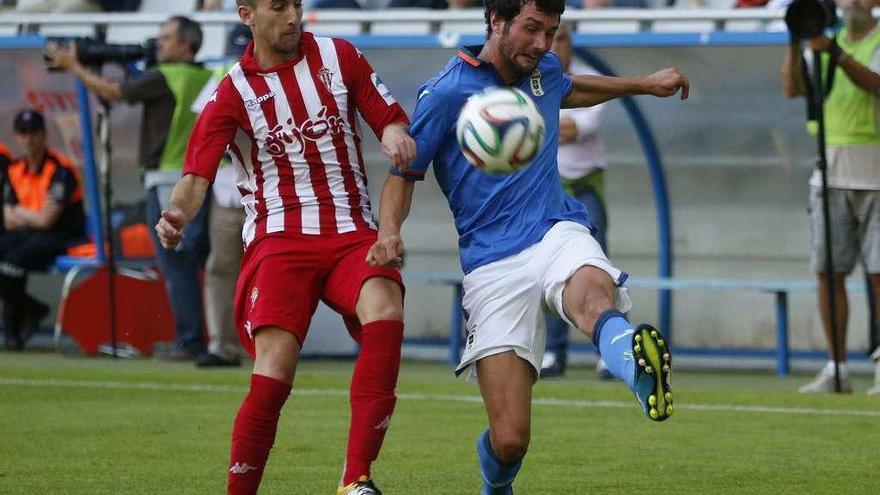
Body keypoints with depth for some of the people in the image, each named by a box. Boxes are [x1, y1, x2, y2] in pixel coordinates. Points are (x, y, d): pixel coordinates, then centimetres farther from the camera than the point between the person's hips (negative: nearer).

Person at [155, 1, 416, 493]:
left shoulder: (339, 56, 10)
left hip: (352, 232, 1)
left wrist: (396, 136, -10)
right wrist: (177, 214, -27)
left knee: (385, 309, -30)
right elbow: (197, 176, -5)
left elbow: (391, 117, 15)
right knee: (274, 369, -20)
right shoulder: (232, 93, 3)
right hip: (279, 239, -1)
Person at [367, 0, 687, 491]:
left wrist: (645, 83, 46)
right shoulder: (447, 92, -3)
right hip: (493, 262, -3)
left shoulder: (544, 70, 14)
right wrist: (388, 231, -17)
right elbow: (404, 173, 3)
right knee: (509, 441, -11)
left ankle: (641, 371, -75)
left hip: (557, 231, 3)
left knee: (592, 298, -39)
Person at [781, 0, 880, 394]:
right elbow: (793, 88, 2)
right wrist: (794, 44, -12)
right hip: (831, 174, 4)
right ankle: (836, 369, 7)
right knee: (828, 272, 2)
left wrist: (836, 54, -30)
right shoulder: (825, 42, 14)